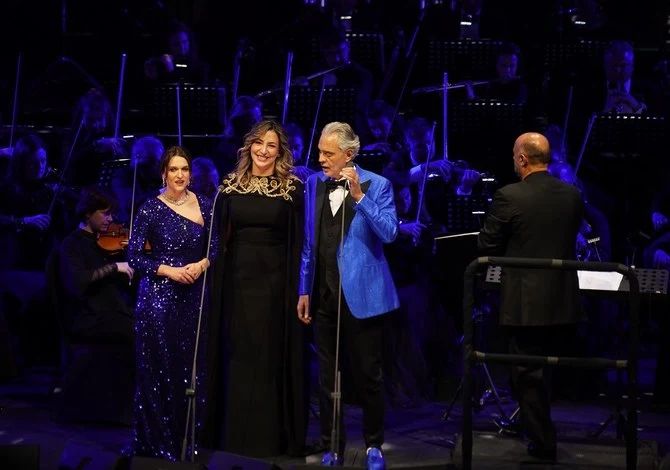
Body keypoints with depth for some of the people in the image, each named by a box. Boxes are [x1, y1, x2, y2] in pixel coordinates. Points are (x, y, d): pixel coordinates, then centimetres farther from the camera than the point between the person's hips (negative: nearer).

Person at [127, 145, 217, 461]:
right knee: (158, 368, -1)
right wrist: (168, 271, -15)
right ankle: (156, 443, 9)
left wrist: (202, 264, -9)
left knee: (191, 367, 6)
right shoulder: (151, 209, -6)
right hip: (158, 295, -4)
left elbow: (215, 248, 11)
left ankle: (187, 439, 17)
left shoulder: (203, 205, 5)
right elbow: (134, 257, -5)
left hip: (193, 295, 4)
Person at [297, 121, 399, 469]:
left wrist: (359, 196, -25)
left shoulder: (377, 185, -6)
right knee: (326, 376, 10)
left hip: (360, 294, -4)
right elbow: (309, 243, 11)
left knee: (367, 375, 4)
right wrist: (304, 290, 9)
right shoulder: (314, 184, 7)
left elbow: (389, 233, -19)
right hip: (323, 294, 4)